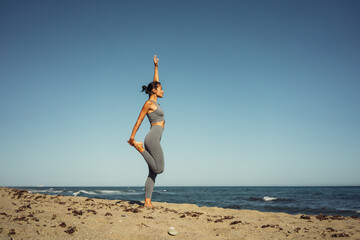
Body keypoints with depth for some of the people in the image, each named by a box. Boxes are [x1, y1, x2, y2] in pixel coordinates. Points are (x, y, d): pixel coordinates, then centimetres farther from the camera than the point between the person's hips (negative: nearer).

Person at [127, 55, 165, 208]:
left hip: (155, 139, 9)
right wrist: (132, 137, -8)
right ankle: (140, 148, -1)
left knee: (153, 173, 2)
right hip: (153, 137, -9)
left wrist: (156, 66, 34)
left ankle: (147, 202, -1)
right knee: (159, 169, -12)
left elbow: (155, 82, 30)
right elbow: (139, 120, -5)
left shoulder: (155, 102, 20)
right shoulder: (148, 103, -2)